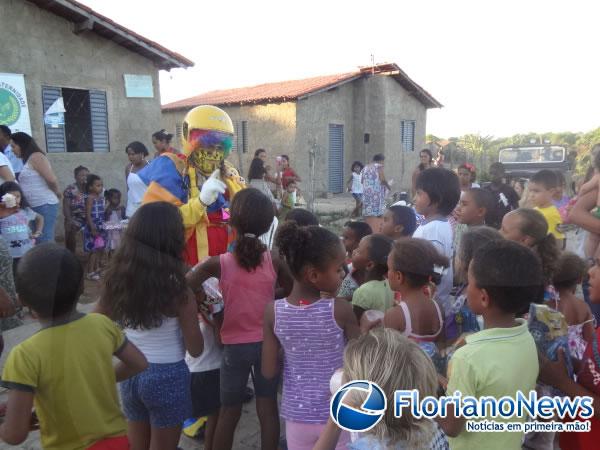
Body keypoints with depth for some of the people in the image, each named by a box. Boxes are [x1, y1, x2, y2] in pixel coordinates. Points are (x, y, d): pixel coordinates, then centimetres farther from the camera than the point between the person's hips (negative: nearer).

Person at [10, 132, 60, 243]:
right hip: (36, 206, 9)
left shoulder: (36, 157, -9)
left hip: (45, 205, -9)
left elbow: (52, 179, -18)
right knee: (40, 241, 9)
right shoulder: (27, 160, 18)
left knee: (45, 242, -7)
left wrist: (56, 192, -2)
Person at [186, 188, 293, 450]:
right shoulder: (274, 259, -12)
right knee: (268, 408, 15)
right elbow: (290, 291, 4)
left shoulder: (218, 264, -18)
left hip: (235, 346, -1)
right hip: (268, 342, 1)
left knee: (229, 412, 16)